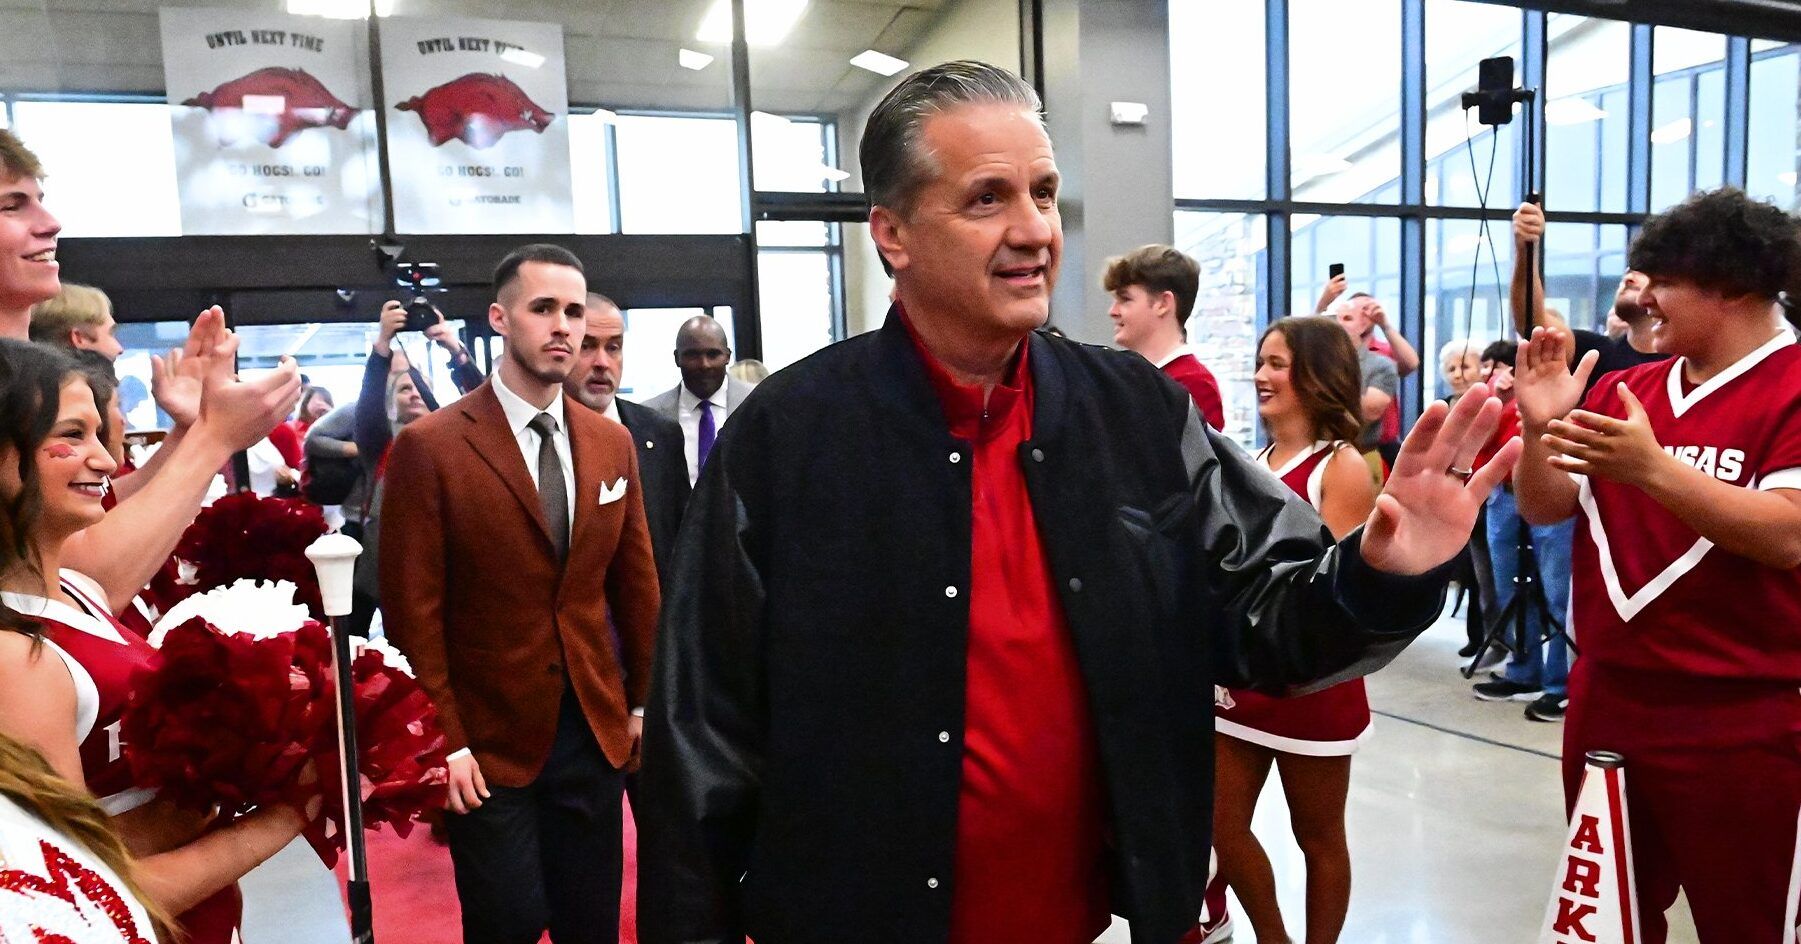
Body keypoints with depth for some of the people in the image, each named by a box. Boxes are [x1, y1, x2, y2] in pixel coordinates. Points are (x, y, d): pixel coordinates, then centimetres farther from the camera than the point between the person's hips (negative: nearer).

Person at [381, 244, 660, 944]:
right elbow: (413, 612, -10)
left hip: (596, 729, 4)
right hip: (490, 737, -4)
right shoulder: (430, 447, -11)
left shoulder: (613, 442, 4)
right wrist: (443, 741, -11)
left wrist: (645, 703, 8)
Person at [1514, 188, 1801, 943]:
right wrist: (1541, 428, -11)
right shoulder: (1625, 390, 8)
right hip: (1606, 699, 6)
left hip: (1740, 720, -6)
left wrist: (1650, 469, -32)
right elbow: (1543, 509, 6)